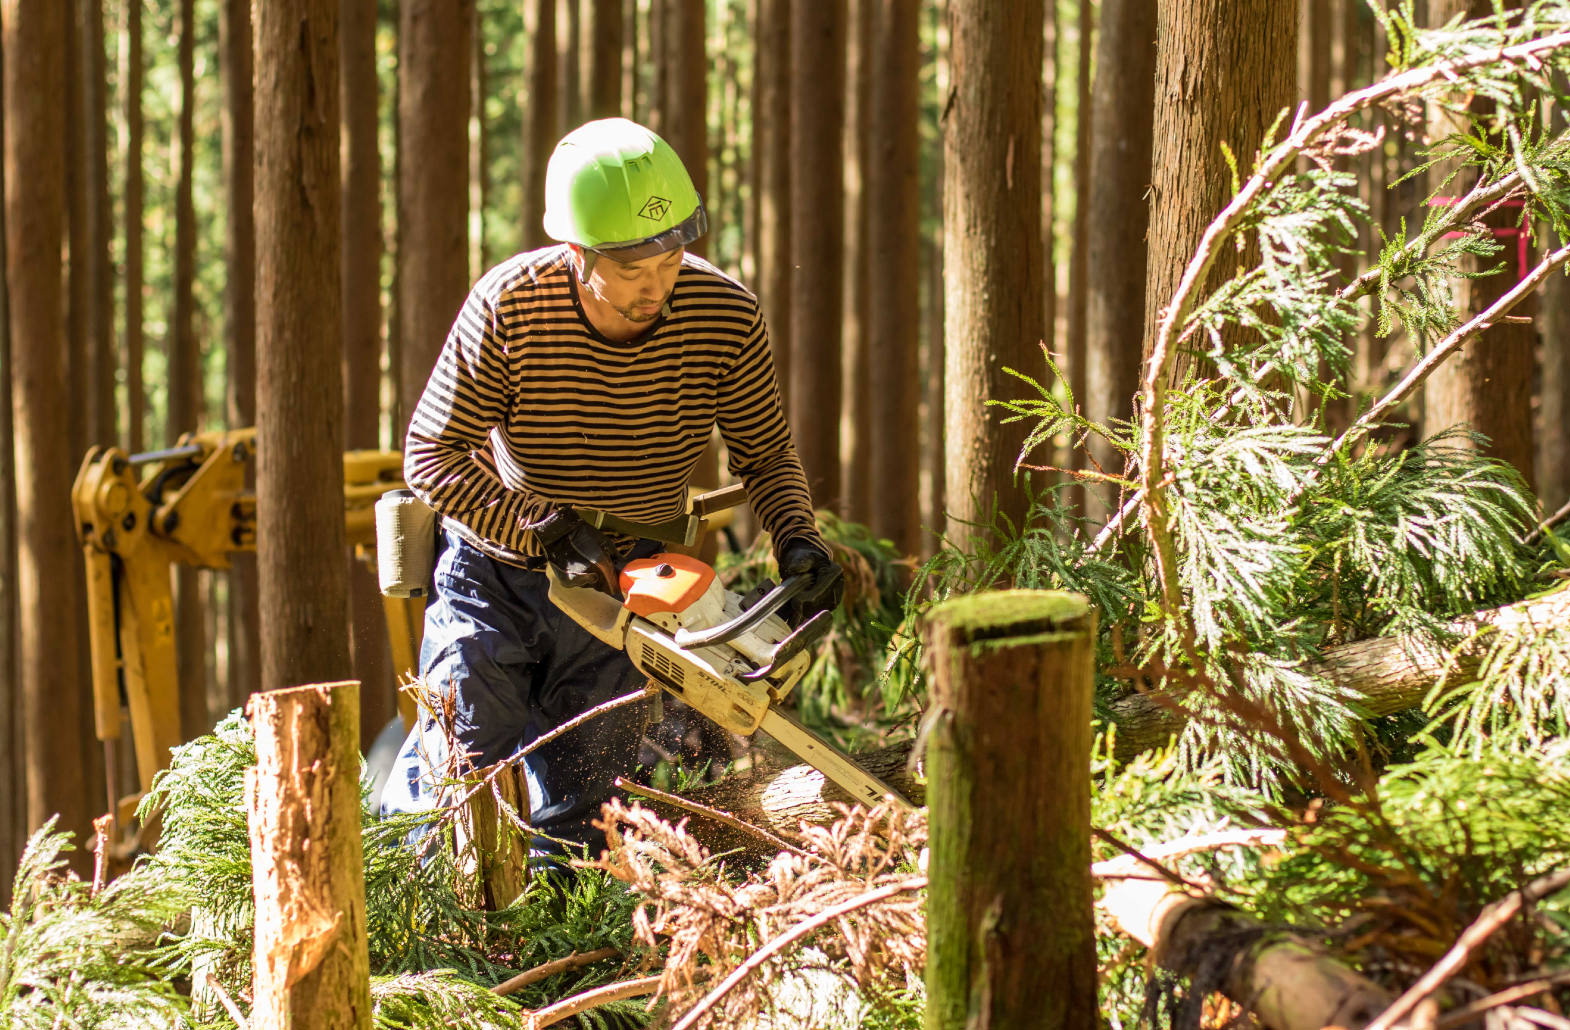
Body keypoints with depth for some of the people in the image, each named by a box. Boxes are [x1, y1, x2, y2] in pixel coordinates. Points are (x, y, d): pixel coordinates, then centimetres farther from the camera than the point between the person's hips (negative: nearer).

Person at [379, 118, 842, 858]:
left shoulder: (726, 318, -18)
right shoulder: (509, 306, -24)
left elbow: (766, 455, -3)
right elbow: (431, 456, -18)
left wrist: (798, 541, -22)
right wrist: (553, 533, -27)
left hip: (623, 585, 2)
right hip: (498, 571, -2)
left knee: (577, 833, 4)